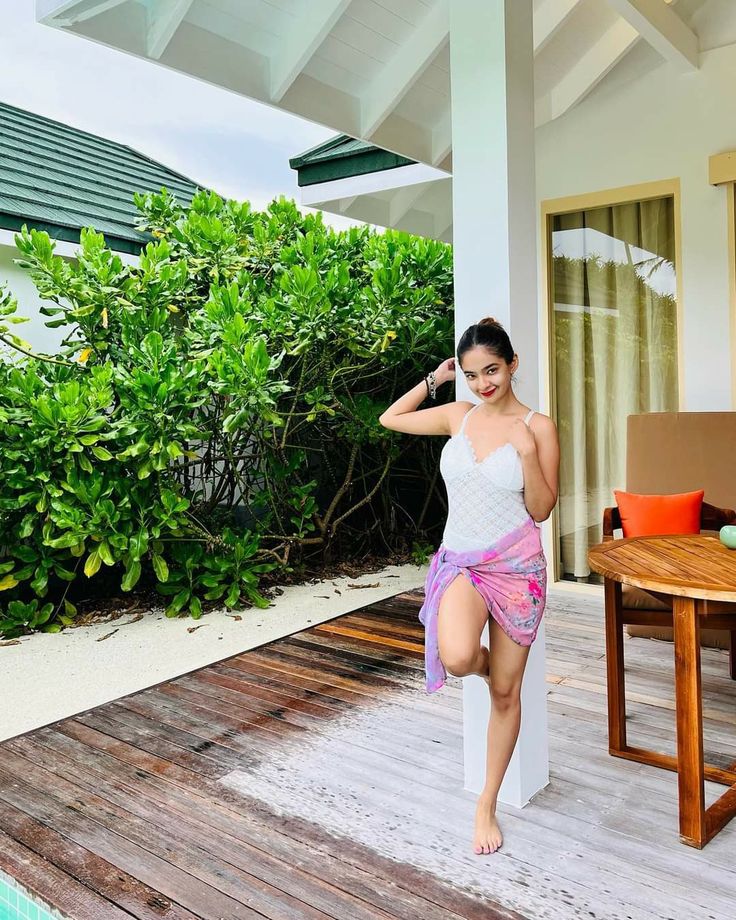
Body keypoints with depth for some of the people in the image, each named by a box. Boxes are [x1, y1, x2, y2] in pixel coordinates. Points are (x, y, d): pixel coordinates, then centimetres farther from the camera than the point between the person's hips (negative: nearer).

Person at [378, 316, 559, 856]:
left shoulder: (538, 427, -6)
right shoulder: (459, 416, 3)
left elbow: (542, 510, -5)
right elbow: (390, 419, 15)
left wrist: (527, 453, -19)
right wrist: (433, 380, 9)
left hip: (517, 568, -1)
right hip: (461, 562, 1)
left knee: (505, 690, 8)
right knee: (456, 658, -28)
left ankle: (487, 804, 27)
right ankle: (485, 662, 12)